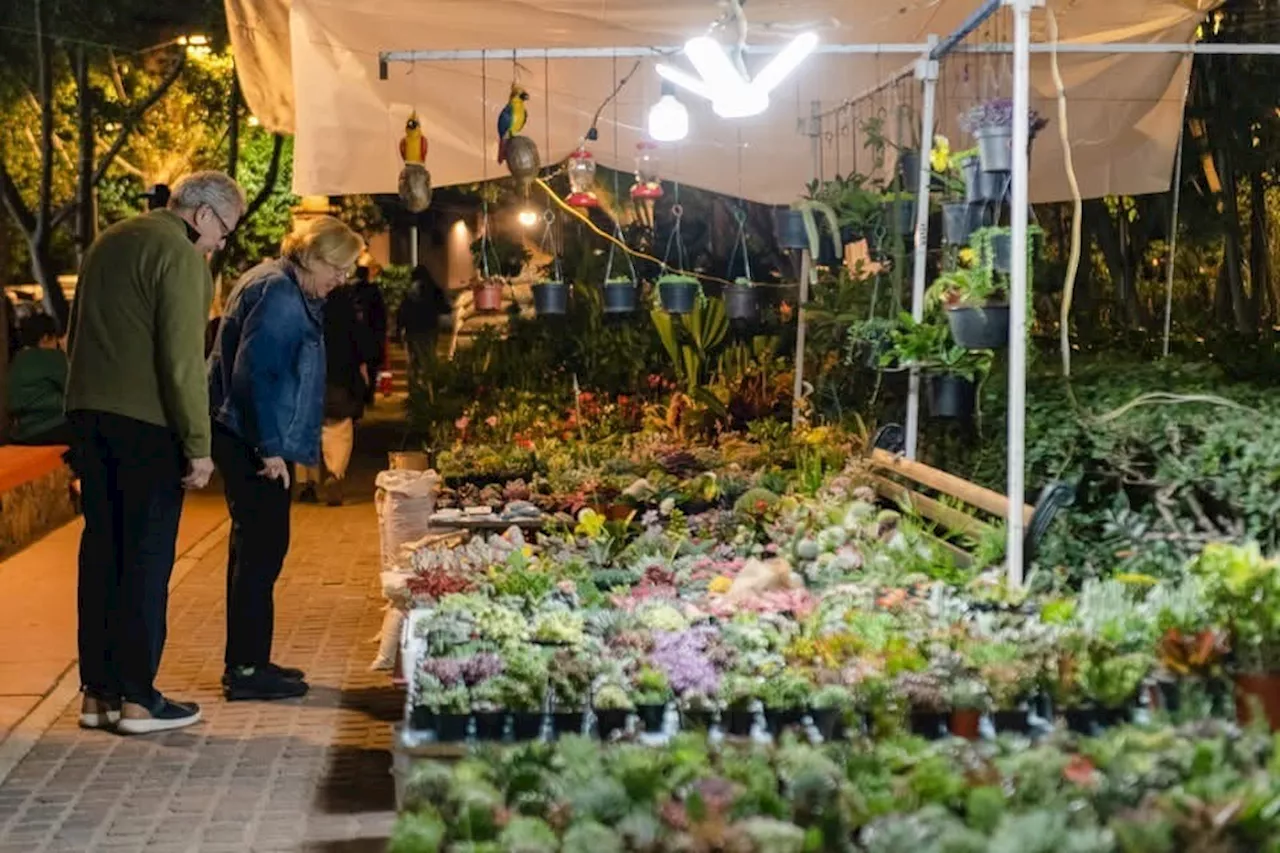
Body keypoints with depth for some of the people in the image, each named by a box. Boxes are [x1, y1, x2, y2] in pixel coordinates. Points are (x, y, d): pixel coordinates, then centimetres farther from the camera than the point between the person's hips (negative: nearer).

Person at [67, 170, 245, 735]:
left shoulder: (109, 242, 17)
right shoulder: (180, 255, -11)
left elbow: (77, 335, 23)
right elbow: (183, 359, -17)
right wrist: (198, 445, -14)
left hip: (87, 411, 8)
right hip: (145, 420, -8)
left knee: (102, 547, 12)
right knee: (147, 555, -1)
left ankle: (97, 692, 17)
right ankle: (137, 698, 2)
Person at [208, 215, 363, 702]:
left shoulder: (287, 291, 17)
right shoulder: (277, 293, -15)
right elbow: (253, 373, -23)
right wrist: (271, 447, -22)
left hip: (251, 441, 11)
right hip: (255, 443, -11)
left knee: (255, 549, 14)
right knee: (262, 549, -7)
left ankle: (247, 662, 22)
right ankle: (246, 669, -1)